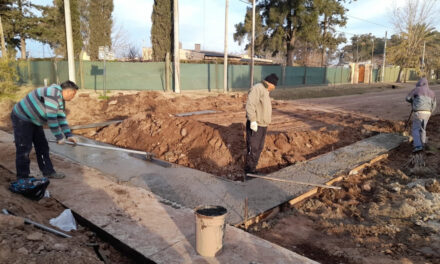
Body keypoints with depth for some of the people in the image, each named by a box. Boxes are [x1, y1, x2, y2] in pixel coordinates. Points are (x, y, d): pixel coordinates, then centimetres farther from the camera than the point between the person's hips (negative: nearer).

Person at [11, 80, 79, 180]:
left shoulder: (61, 99, 6)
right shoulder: (53, 94, -27)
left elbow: (61, 117, 8)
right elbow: (51, 118, -28)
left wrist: (69, 135, 0)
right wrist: (59, 137, -21)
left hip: (34, 120, 10)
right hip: (22, 118, -10)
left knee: (42, 147, 12)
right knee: (24, 149, -6)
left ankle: (48, 172, 22)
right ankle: (23, 179, 3)